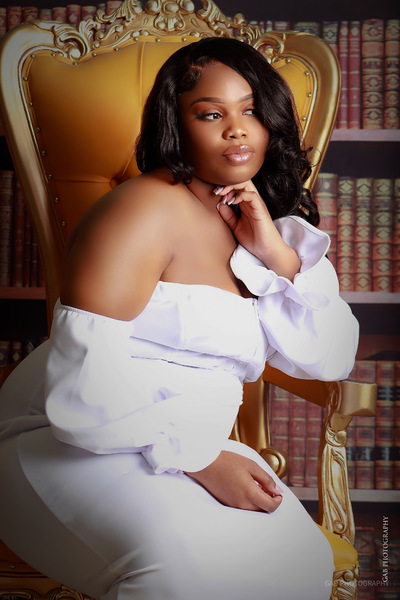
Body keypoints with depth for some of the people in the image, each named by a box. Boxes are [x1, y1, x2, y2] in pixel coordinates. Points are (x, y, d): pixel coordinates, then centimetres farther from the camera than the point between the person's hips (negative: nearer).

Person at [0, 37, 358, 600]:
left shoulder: (269, 225, 12)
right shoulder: (149, 209, -12)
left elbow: (332, 360, 6)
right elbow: (82, 386, -20)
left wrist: (277, 254, -6)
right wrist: (202, 462, -19)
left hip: (196, 448, 6)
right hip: (70, 444, -6)